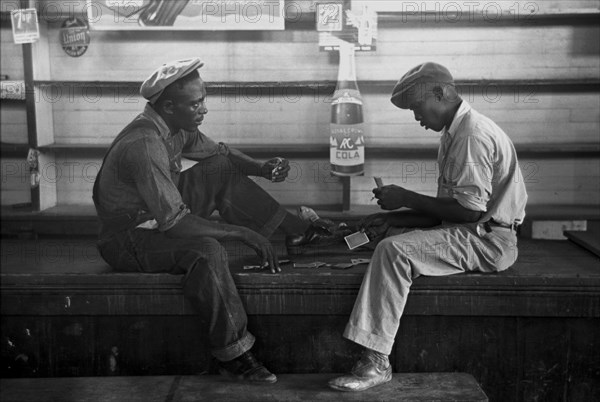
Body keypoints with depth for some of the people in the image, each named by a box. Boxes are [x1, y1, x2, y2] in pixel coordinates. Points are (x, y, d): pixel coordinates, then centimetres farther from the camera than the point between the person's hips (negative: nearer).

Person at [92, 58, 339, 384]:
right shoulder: (144, 145, -31)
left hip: (158, 218, 9)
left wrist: (262, 168, -6)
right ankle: (232, 356, -25)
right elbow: (174, 222, -34)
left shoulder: (177, 125, -4)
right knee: (206, 250, -34)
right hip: (127, 240, -9)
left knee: (223, 170, 4)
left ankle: (294, 230, 9)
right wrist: (243, 233, -30)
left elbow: (218, 152, 13)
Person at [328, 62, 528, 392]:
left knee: (394, 251, -24)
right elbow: (449, 206, 13)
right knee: (390, 233, 16)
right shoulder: (456, 131, 15)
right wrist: (394, 217, 2)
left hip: (488, 240, -11)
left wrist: (406, 198, -15)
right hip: (471, 231, 11)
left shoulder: (473, 136, -18)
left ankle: (376, 362, -23)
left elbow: (470, 209, -23)